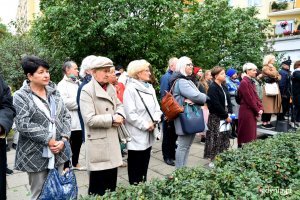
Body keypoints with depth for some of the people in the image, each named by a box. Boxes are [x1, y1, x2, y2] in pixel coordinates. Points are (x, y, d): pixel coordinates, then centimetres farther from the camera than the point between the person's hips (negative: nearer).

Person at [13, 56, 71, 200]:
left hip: (58, 152, 5)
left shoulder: (54, 92, 9)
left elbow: (66, 116, 6)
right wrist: (48, 140, -18)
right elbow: (23, 124, -16)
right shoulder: (21, 96, -5)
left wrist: (63, 139, -8)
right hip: (36, 156, -4)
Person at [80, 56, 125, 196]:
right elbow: (89, 119, -21)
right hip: (98, 143, -7)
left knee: (112, 183, 18)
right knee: (98, 186, 7)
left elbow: (119, 105, 19)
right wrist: (112, 119, -15)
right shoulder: (87, 91, -14)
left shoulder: (111, 88, 9)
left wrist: (120, 115, -4)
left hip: (112, 140, 7)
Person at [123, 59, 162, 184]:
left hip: (148, 135, 7)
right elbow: (130, 114, -19)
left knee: (144, 166, 17)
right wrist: (145, 125, -14)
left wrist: (155, 121, -6)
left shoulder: (150, 88, 11)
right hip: (137, 136, -7)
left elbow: (157, 108, 12)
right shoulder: (130, 89, -13)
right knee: (135, 168, 5)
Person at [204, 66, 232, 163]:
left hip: (225, 117, 8)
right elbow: (216, 105, -20)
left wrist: (229, 113, -1)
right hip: (216, 118, -8)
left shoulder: (224, 87, 11)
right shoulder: (212, 88, -15)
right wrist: (226, 116, -15)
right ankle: (214, 160, 11)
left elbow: (228, 100, 13)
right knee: (216, 139, -1)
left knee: (225, 138, 14)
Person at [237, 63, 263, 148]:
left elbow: (256, 96, 12)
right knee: (247, 134, -1)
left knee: (252, 133, 14)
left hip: (253, 112, 9)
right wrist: (257, 110, -11)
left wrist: (260, 108, 0)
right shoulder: (244, 82, -15)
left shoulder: (251, 82, 13)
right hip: (246, 111, -9)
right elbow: (249, 99, -17)